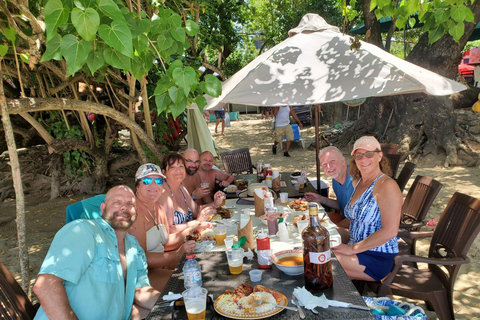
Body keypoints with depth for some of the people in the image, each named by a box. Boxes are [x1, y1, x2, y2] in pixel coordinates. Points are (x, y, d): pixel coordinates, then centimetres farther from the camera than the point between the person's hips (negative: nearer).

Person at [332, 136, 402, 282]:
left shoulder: (387, 185, -16)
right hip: (359, 251, 8)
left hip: (378, 259, -8)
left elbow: (390, 231, -23)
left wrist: (353, 248, -19)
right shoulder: (358, 182, 11)